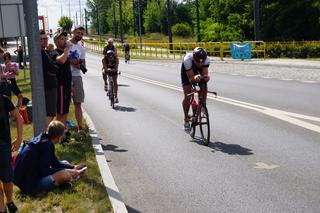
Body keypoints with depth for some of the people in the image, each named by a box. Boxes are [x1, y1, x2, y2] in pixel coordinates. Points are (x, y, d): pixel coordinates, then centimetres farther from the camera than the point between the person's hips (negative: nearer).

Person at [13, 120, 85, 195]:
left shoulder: (42, 138, 7)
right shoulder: (46, 145, -21)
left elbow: (55, 162, 16)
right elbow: (45, 171, -21)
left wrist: (73, 167, 11)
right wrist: (66, 170, -12)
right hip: (29, 185, -10)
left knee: (64, 163, 21)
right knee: (66, 175, -26)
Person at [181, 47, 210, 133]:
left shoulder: (206, 59, -36)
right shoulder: (187, 59, -42)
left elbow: (205, 74, -35)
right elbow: (190, 78, -39)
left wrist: (206, 77, -58)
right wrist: (195, 78, -61)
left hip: (200, 71, 2)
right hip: (187, 72, -2)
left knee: (204, 90, -16)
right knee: (187, 96, -15)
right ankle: (186, 120, -1)